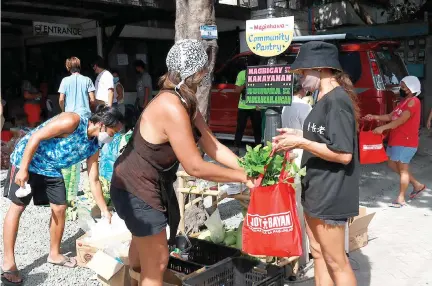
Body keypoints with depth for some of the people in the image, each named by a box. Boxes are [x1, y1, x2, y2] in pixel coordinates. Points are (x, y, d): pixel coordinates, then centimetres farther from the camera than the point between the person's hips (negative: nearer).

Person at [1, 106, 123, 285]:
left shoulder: (93, 146, -6)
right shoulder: (72, 121, -28)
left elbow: (93, 180, 0)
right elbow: (36, 137, -26)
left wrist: (104, 210, 0)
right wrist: (24, 169, -26)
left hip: (51, 170, 7)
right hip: (26, 160, -7)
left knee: (60, 208, 4)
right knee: (17, 207, -3)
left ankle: (54, 254, 22)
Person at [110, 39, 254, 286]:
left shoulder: (186, 103, 0)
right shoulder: (172, 107, -32)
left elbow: (213, 147, -3)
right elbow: (195, 167, -30)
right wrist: (243, 177, -20)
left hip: (152, 183, 10)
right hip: (137, 188, -10)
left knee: (144, 244, 30)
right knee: (157, 262, 2)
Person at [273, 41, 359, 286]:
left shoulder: (337, 100, -20)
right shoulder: (326, 98, 12)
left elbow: (343, 154, -24)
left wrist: (301, 143, -20)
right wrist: (299, 135, 8)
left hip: (330, 194, -10)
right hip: (317, 191, 10)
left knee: (336, 262, 3)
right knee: (319, 254, 19)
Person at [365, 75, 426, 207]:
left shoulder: (413, 102, -14)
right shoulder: (403, 101, 16)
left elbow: (402, 119, -24)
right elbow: (390, 116, 15)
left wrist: (383, 128, -32)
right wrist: (375, 117, 1)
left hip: (406, 142, -10)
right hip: (396, 140, 10)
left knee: (403, 169, -3)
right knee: (393, 165, 17)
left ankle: (401, 199, 7)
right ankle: (417, 185, 29)